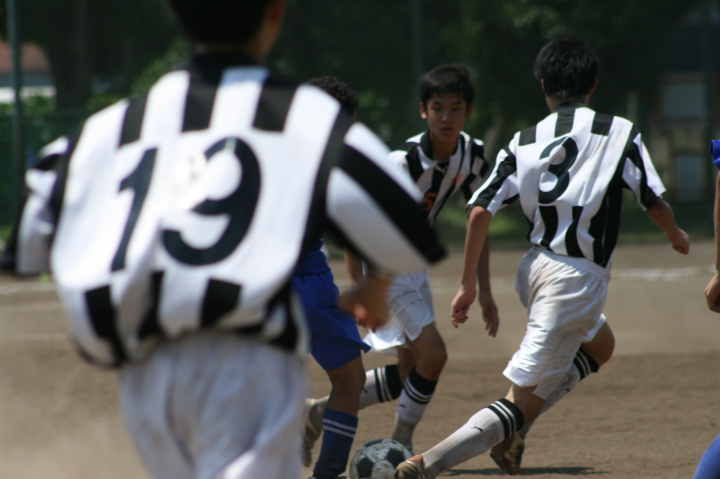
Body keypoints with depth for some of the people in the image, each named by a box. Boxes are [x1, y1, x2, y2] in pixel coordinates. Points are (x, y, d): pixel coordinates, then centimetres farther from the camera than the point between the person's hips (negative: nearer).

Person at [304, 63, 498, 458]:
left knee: (408, 372, 10)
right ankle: (400, 446, 1)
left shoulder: (473, 155, -7)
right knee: (433, 354, -17)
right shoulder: (404, 162, -28)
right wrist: (360, 291, -29)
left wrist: (484, 291, 3)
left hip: (414, 265, 8)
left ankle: (320, 411, 24)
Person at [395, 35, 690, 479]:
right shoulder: (620, 133, -4)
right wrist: (677, 236, 20)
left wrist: (468, 283, 4)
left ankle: (511, 430, 19)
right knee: (524, 399, -4)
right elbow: (655, 203, -3)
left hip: (535, 270, 6)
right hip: (578, 280, -6)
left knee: (599, 346, 33)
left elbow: (479, 211, -3)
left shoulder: (524, 143, 4)